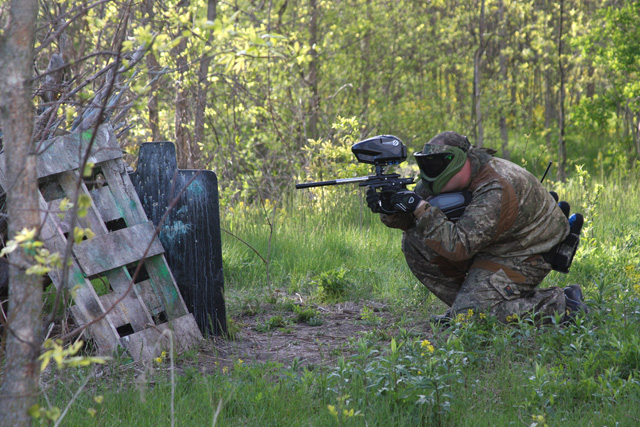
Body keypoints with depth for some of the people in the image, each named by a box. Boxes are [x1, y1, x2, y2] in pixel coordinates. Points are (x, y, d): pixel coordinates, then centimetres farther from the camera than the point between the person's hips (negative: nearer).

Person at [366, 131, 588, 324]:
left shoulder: (495, 191, -34)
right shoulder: (446, 176, -9)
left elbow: (459, 247, -38)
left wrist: (421, 208, -38)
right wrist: (389, 208, -25)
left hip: (523, 256, -8)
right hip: (488, 246, 8)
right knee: (414, 241, -7)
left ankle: (559, 303, -8)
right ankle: (466, 302, 5)